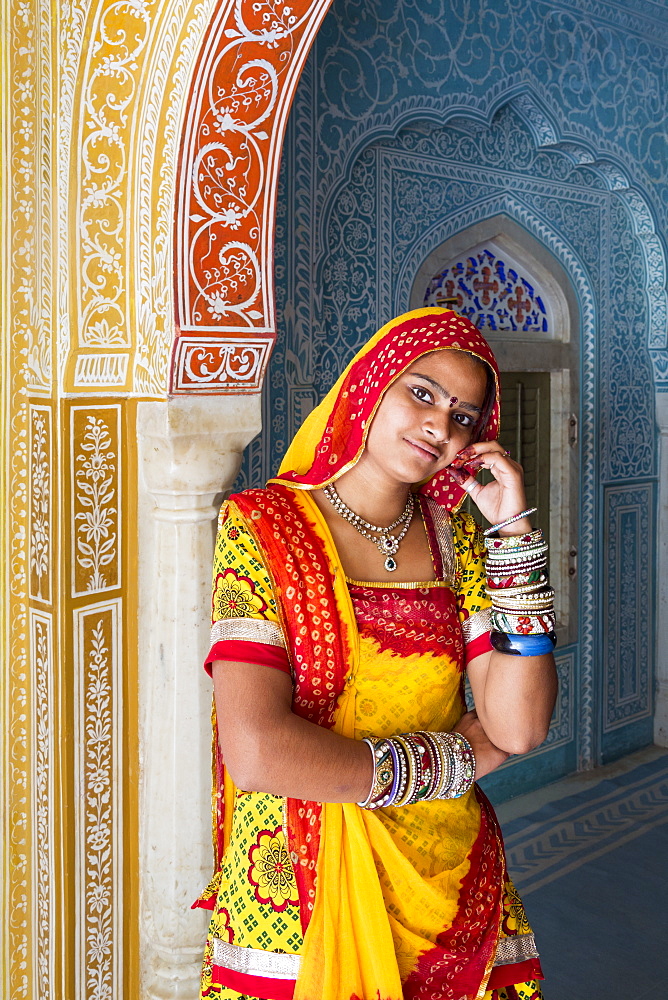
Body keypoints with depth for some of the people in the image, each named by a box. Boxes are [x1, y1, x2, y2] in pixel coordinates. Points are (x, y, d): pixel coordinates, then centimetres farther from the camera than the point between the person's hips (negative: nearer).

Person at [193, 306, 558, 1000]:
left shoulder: (457, 539, 2)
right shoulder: (263, 526, -10)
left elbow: (518, 728, -8)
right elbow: (257, 752, -21)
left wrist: (512, 531, -12)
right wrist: (451, 759, -11)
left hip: (450, 885, 4)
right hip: (296, 899, -3)